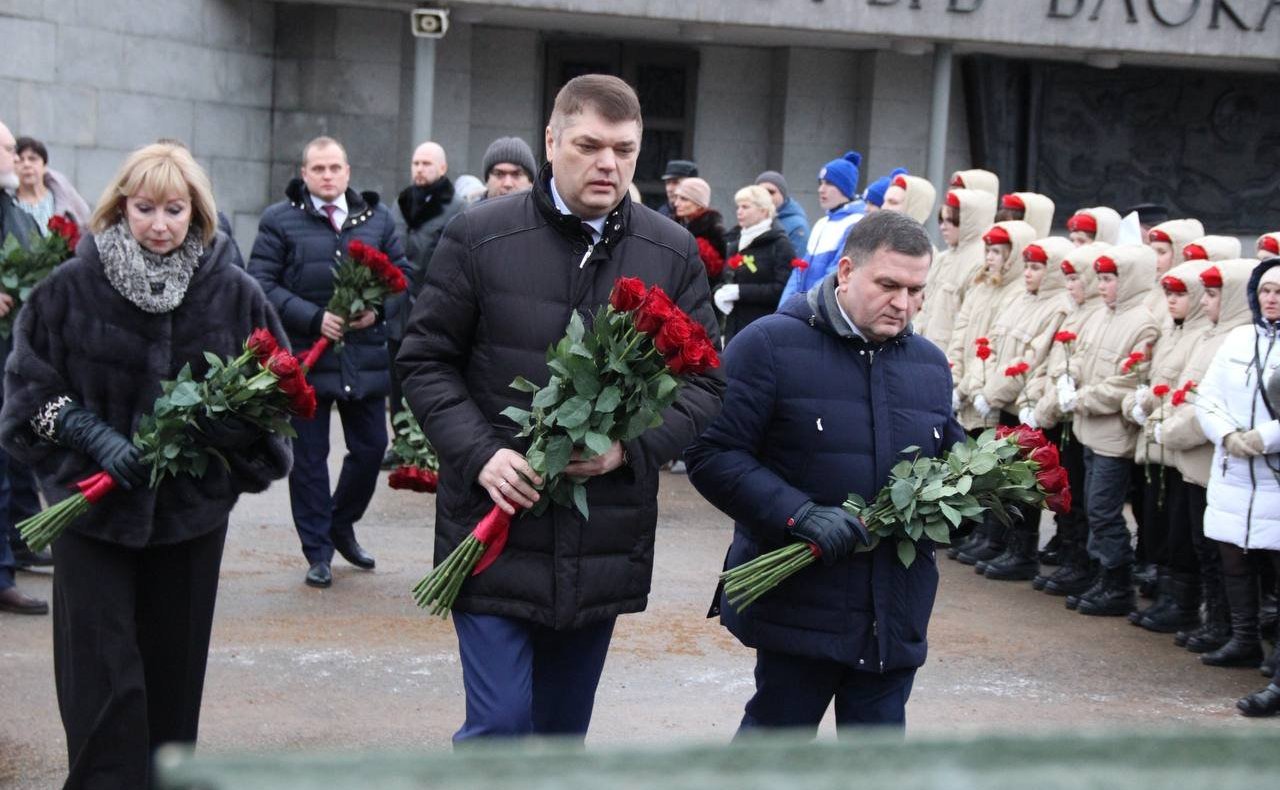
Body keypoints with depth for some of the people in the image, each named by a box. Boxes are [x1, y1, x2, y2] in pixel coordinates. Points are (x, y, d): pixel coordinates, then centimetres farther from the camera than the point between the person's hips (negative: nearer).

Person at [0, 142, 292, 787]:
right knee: (102, 674, -5)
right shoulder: (72, 287, -5)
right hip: (92, 504, -2)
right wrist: (93, 436, -14)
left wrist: (230, 429, -13)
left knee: (174, 668, 11)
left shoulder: (235, 293, -1)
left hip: (192, 508, 2)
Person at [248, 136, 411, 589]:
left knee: (371, 449, 9)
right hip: (306, 357, -3)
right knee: (309, 457, 5)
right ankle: (318, 552, 16)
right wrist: (313, 318, -18)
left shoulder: (378, 218, 10)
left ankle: (341, 524, 34)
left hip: (367, 358, 3)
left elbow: (402, 273, 12)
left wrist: (377, 307, -8)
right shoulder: (279, 221, -1)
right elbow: (263, 283, -7)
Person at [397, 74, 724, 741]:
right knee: (499, 727, -7)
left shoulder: (673, 254, 5)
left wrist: (632, 446, -13)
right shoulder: (479, 237, -2)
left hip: (606, 545, 3)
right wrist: (481, 454, -14)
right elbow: (426, 361, 2)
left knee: (563, 731, 16)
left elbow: (704, 384, 6)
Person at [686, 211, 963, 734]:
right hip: (798, 603, -5)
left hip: (896, 612, 6)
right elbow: (712, 455, -13)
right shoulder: (771, 344, -7)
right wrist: (800, 516, -24)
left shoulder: (930, 363, 13)